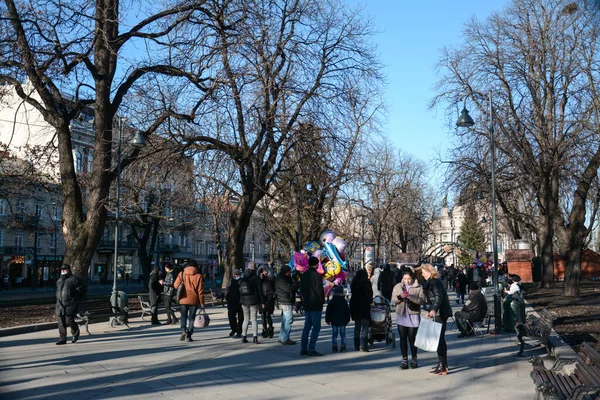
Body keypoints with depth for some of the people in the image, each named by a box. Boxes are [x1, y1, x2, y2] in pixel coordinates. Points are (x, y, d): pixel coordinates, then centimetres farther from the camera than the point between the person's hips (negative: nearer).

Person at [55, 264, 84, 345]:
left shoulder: (74, 279, -3)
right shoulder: (59, 280, 18)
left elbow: (82, 291, -2)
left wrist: (75, 299, 0)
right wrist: (59, 300, 16)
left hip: (70, 306, -6)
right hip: (60, 306, 6)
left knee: (69, 321, -10)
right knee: (61, 323, 2)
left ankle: (76, 333, 18)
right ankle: (63, 339, 8)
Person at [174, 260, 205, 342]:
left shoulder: (182, 274, -1)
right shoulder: (198, 276, -4)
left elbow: (176, 285, -3)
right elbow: (200, 291, -5)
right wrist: (202, 304, 0)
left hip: (183, 300, 1)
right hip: (194, 301, -1)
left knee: (183, 316, 15)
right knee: (191, 317, 9)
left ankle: (183, 331, -6)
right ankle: (189, 336, 6)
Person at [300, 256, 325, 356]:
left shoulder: (303, 275, 11)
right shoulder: (317, 275, -14)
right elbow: (320, 290, -14)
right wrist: (322, 301, -2)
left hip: (306, 305, 8)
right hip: (316, 305, -8)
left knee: (307, 327, 12)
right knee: (316, 327, -4)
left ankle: (303, 349, 12)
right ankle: (311, 349, -7)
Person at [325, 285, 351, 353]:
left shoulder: (331, 302, -3)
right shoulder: (344, 302, 1)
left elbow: (328, 312, 0)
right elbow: (348, 311, 7)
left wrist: (327, 320, 9)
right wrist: (347, 319, 15)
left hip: (334, 321, -1)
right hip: (342, 321, 1)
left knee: (334, 334, 5)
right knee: (342, 334, 5)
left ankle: (334, 347, 4)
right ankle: (343, 347, 2)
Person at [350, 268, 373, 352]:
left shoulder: (354, 283, 6)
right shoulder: (366, 283, -9)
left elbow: (353, 295, 10)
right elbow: (369, 294, -10)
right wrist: (370, 302, 6)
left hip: (355, 306, 6)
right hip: (364, 306, -6)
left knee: (357, 326, 15)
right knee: (365, 326, -3)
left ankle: (356, 346, 18)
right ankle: (363, 346, -10)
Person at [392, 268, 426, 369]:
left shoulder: (419, 287, -2)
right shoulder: (398, 287, 8)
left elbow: (422, 300, -11)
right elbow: (393, 299, 2)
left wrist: (411, 297, -24)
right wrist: (400, 296, -18)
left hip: (413, 316, -3)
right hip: (401, 316, 3)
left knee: (412, 339, 2)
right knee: (403, 339, 4)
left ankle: (414, 359, 17)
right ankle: (404, 359, 11)